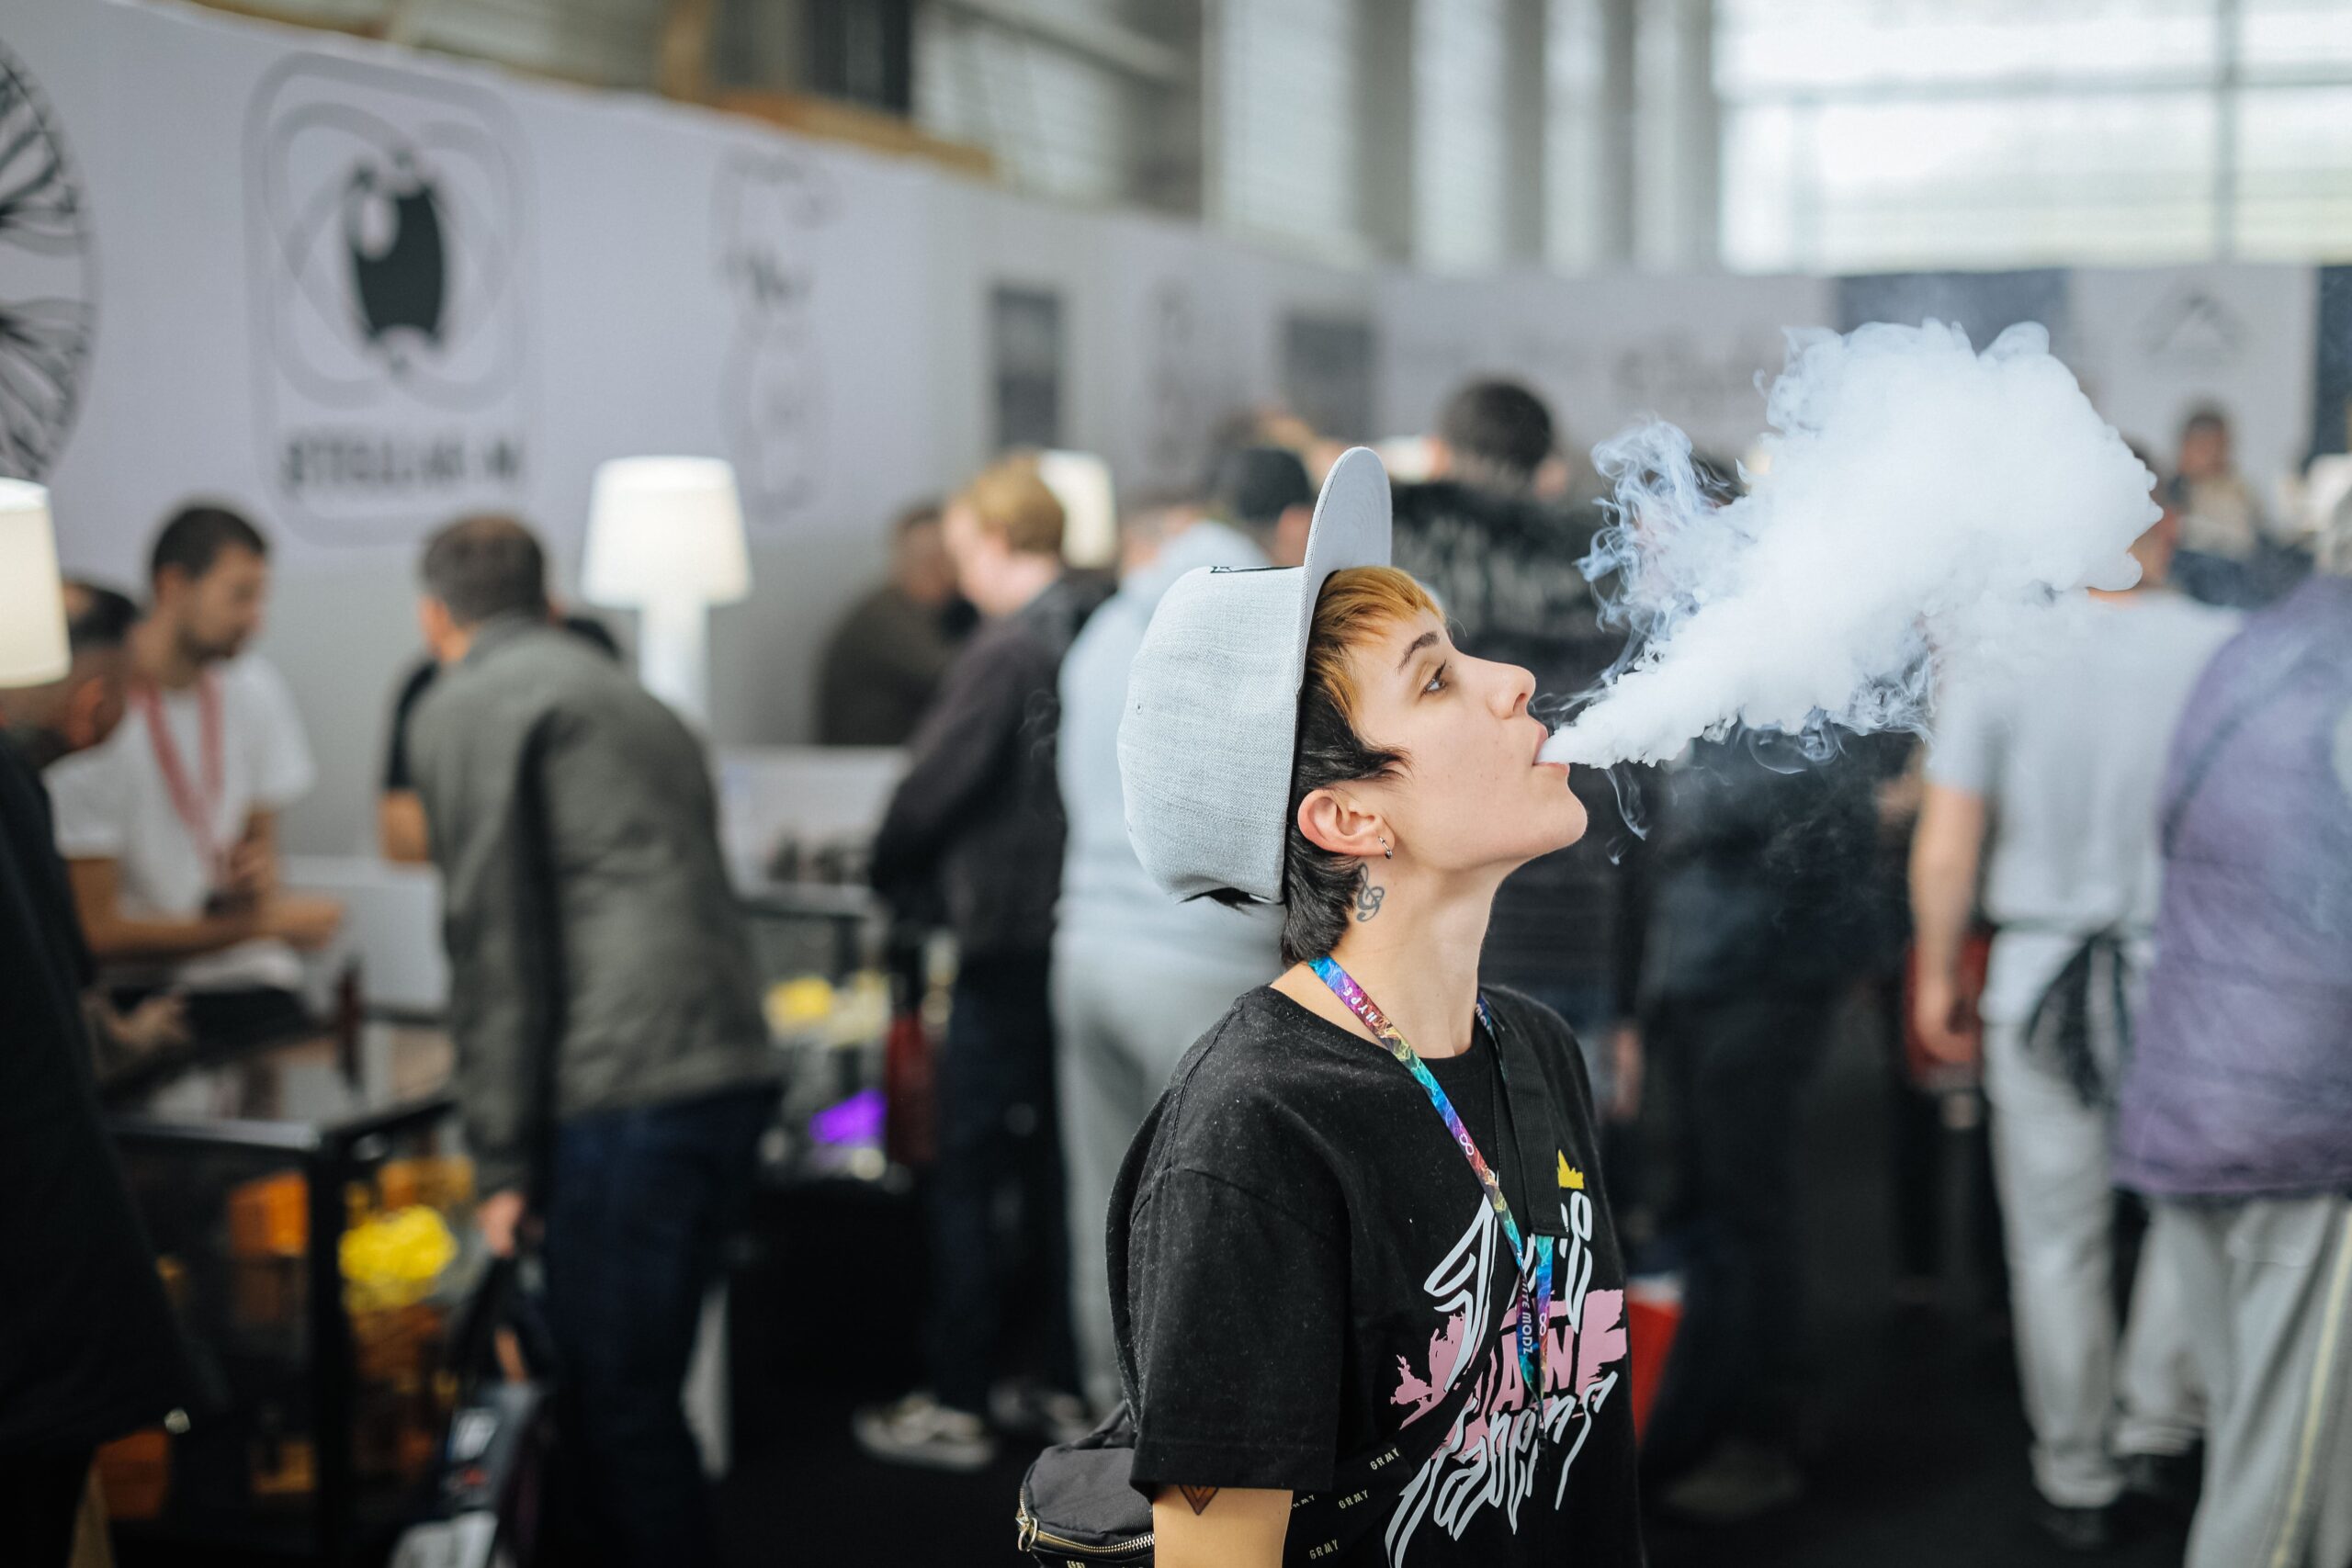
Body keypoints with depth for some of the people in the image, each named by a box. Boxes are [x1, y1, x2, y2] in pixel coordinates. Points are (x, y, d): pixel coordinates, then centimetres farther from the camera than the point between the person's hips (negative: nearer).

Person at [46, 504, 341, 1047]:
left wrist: (260, 873, -4)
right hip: (129, 987, -4)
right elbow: (98, 932, -12)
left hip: (242, 980, 4)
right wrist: (269, 922, -10)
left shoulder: (252, 688, 7)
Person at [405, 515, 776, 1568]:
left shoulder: (466, 707, 1)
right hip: (734, 1073, 8)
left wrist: (502, 1161, -5)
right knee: (633, 1384, 17)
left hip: (626, 1095, -8)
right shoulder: (631, 698, 26)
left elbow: (494, 941, -7)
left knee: (616, 1402, -1)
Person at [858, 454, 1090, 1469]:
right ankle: (1063, 1384, 24)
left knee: (967, 1174, 1)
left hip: (1008, 939, -8)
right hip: (1081, 923, 8)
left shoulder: (1007, 651, -17)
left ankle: (956, 1405, 8)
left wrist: (892, 874, 4)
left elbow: (933, 785, -16)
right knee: (1055, 1165, 15)